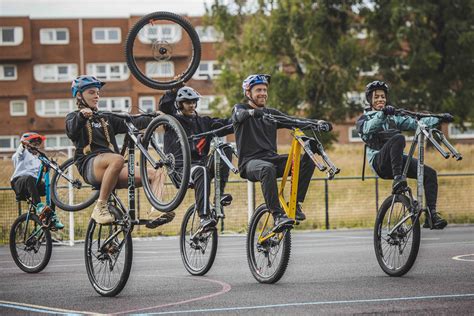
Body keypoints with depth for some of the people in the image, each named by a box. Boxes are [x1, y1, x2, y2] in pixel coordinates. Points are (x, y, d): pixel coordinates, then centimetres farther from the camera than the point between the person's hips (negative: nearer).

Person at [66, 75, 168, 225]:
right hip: (90, 165, -6)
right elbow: (72, 131, -13)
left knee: (155, 175, -10)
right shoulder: (74, 117, 12)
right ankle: (100, 207, -34)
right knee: (117, 159, -39)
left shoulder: (106, 119, 30)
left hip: (113, 171, 6)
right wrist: (82, 116, -33)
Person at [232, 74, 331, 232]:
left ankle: (295, 204, -15)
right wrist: (252, 112, -44)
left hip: (271, 158, 5)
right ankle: (278, 216, -43)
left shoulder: (271, 113, 20)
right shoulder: (240, 109, 6)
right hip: (250, 161, -5)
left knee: (308, 160, -16)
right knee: (268, 169, -40)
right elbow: (240, 115, -20)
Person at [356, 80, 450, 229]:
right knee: (398, 138, -33)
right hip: (380, 161, -5)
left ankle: (431, 215, -22)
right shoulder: (364, 118, 11)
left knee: (430, 173, -17)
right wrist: (382, 114, -33)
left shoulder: (393, 117, 26)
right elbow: (368, 128, -14)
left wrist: (438, 119, 0)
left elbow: (413, 123, 14)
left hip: (398, 160, 5)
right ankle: (397, 179, -40)